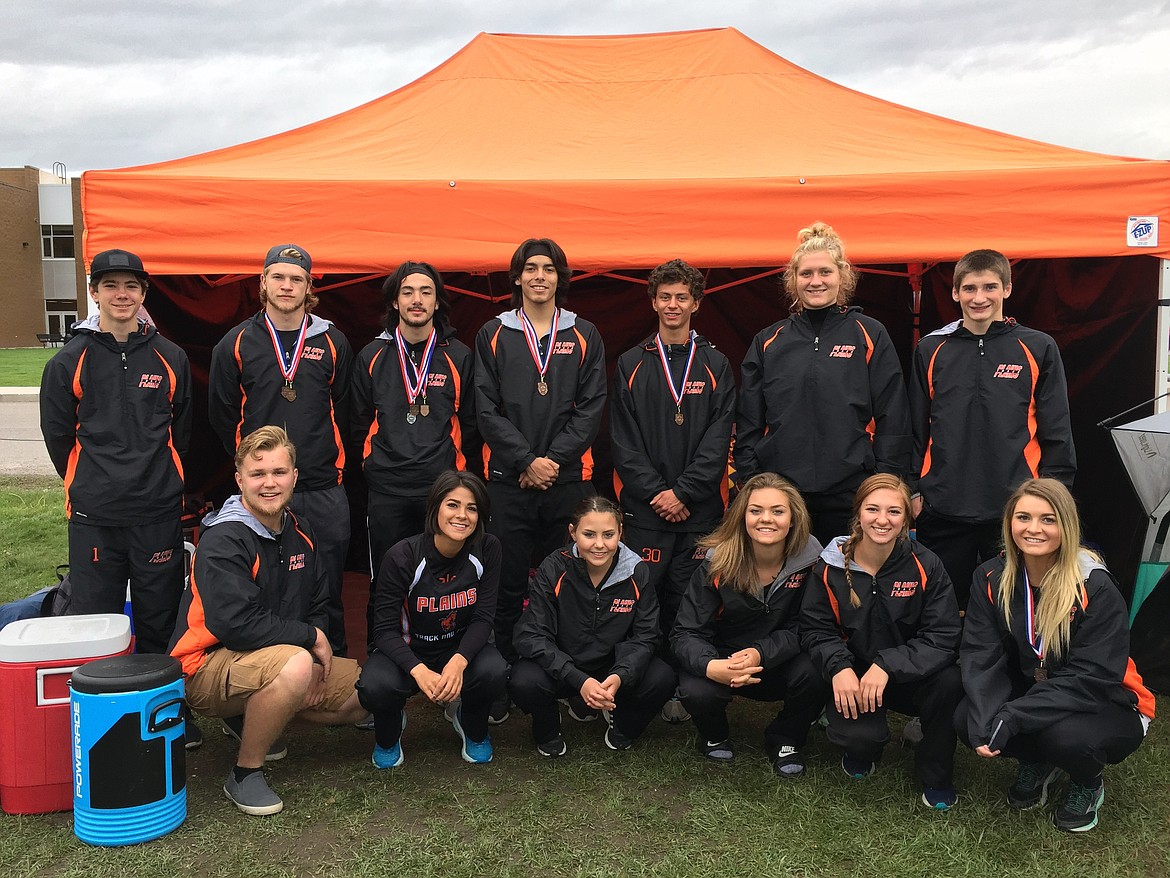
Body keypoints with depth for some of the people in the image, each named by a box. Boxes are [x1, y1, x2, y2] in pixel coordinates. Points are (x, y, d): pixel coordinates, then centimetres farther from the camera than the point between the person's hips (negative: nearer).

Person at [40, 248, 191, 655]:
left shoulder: (170, 358, 6)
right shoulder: (69, 361, 1)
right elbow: (56, 434, 7)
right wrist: (88, 486, 11)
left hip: (159, 514, 1)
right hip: (92, 516, -1)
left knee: (159, 621, 9)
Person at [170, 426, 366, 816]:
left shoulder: (300, 534, 5)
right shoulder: (223, 540, -20)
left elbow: (318, 606, 11)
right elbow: (237, 625, -29)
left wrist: (315, 664, -7)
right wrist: (311, 638, -19)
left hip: (283, 657, 8)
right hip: (208, 667, -8)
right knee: (294, 665, -37)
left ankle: (248, 721, 14)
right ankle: (244, 774, -14)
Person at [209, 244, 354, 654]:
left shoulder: (332, 343, 6)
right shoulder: (237, 343, 3)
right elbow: (221, 415, 10)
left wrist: (330, 461, 8)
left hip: (324, 492, 1)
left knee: (327, 596, 7)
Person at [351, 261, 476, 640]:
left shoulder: (458, 357, 5)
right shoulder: (372, 356, 7)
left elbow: (469, 423, 10)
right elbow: (360, 424, 13)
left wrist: (453, 469, 8)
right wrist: (376, 467, 10)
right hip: (387, 492, 1)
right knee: (385, 585, 7)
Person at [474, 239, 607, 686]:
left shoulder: (584, 336, 10)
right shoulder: (493, 335, 9)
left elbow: (591, 409, 3)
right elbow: (487, 410, 1)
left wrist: (553, 458, -9)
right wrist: (527, 461, -9)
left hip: (569, 478, 1)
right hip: (508, 480, 0)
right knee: (508, 585, 1)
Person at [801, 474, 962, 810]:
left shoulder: (926, 566, -10)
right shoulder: (831, 567, -6)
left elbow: (942, 637, -16)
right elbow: (816, 630, -4)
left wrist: (887, 665, -29)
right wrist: (839, 667, -25)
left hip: (912, 677, 0)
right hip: (854, 679, 0)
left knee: (949, 680, -32)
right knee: (857, 736, -29)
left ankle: (935, 775, -3)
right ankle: (863, 749, 16)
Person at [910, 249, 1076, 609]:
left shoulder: (1038, 349, 3)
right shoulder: (931, 350, 7)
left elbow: (1057, 432, 4)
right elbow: (915, 429, 11)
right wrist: (913, 491, 6)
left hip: (1015, 509, -1)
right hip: (943, 509, 1)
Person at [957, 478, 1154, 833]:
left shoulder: (1095, 588, -22)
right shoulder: (991, 578, -9)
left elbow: (1091, 678, -25)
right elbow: (981, 656, -14)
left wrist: (1011, 718, -34)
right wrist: (985, 721, -33)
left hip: (1104, 707, -4)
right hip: (1030, 693, 4)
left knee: (1064, 735, -36)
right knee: (966, 719, -23)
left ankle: (1088, 784, 3)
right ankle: (1037, 763, 10)